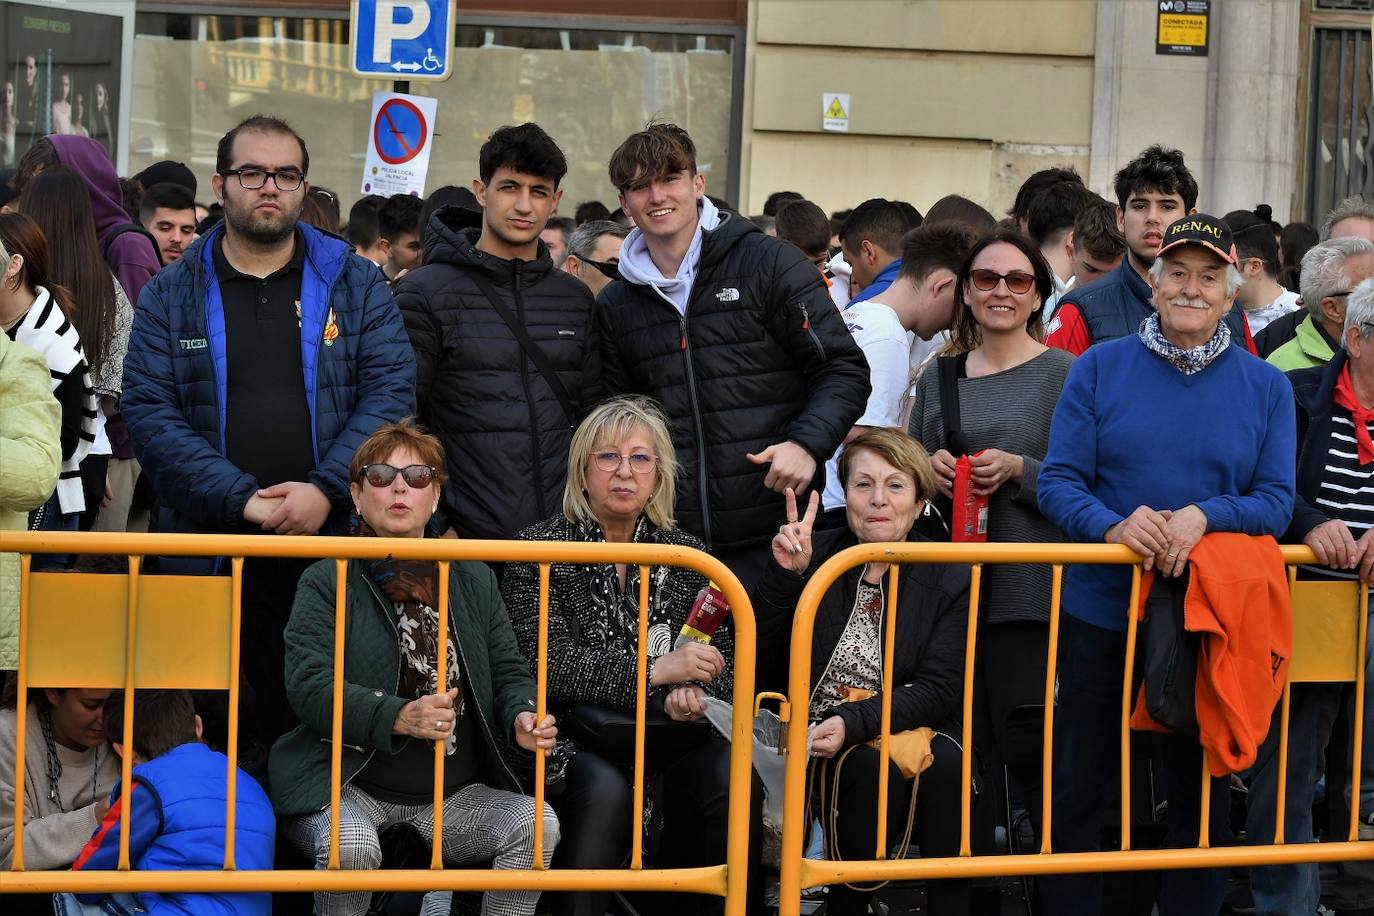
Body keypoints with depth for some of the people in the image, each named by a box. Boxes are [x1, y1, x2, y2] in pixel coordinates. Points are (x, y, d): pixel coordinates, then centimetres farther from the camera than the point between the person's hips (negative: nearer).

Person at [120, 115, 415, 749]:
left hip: (337, 538, 0)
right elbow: (149, 412, -1)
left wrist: (326, 490, -14)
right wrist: (242, 500, -13)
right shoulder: (172, 295, 9)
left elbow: (391, 389, 0)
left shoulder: (355, 284, 10)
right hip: (209, 547, 0)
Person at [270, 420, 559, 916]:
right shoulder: (326, 582, 0)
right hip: (351, 783, -4)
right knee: (350, 845, -35)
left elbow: (508, 671, 14)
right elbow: (309, 685, -13)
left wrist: (522, 720, -11)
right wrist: (399, 717, -29)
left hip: (455, 792, 4)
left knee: (537, 821, -21)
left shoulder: (473, 579, 15)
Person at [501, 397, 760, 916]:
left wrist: (694, 693, -17)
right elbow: (546, 665, -12)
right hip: (573, 739, -3)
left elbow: (725, 663, 8)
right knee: (604, 789, -35)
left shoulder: (687, 556, 12)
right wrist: (653, 671, -19)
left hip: (664, 737, 3)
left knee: (733, 776, -26)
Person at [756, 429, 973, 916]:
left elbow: (939, 690, -6)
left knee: (947, 765, -31)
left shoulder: (949, 578, 3)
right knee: (872, 770, -32)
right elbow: (762, 665, 0)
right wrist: (785, 576, -13)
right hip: (813, 748, 0)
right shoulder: (813, 558, 5)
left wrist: (853, 722, -21)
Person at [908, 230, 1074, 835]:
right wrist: (931, 467, 1)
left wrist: (1020, 470, -16)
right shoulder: (940, 376, 14)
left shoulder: (1063, 374, -1)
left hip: (1028, 593, -5)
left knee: (1025, 751, -8)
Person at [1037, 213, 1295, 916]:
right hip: (1102, 615, -1)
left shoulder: (1265, 387, 4)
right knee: (1078, 792, 5)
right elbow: (1059, 481, -4)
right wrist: (1113, 526, -23)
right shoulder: (1100, 369, 1)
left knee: (1202, 798, 10)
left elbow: (1276, 503, -1)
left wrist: (1203, 516, -20)